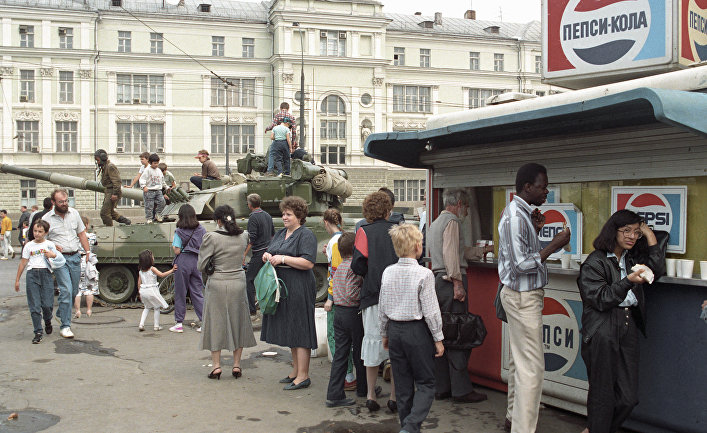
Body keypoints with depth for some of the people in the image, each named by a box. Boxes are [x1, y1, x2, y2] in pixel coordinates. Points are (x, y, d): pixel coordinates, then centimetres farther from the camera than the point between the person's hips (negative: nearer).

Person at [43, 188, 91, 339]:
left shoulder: (74, 213, 8)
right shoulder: (47, 219, -3)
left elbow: (82, 234, 15)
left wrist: (88, 252, 8)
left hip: (75, 257, 4)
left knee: (74, 291, 10)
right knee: (66, 290, -14)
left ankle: (61, 312, 38)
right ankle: (65, 326, -6)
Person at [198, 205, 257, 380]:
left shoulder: (212, 237, -14)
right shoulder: (243, 236, -1)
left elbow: (201, 266, -11)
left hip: (218, 283, -3)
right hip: (238, 282, 3)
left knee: (216, 322, 8)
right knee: (238, 322, 13)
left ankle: (216, 365, 10)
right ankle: (236, 364, 16)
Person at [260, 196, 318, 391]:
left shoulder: (306, 235, -9)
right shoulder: (280, 234, 17)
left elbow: (308, 263, -18)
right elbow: (271, 252, 23)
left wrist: (283, 259, -19)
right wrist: (267, 256, -1)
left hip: (299, 288, -9)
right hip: (282, 287, 9)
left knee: (299, 330, -5)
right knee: (289, 329, 14)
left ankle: (303, 376, 1)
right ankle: (296, 370, 24)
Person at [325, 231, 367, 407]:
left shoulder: (338, 268, 12)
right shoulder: (354, 267, -15)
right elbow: (352, 293, -23)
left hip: (339, 312, 7)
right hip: (354, 313, -7)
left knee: (340, 353, 6)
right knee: (360, 352, 11)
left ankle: (334, 394, 3)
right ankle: (363, 388, 28)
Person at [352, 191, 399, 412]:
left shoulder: (364, 231, 0)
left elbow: (358, 265, -9)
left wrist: (371, 276, 9)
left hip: (374, 294, -1)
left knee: (373, 341, 9)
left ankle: (371, 396, 16)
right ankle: (394, 397, 13)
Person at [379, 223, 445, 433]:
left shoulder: (388, 272, 1)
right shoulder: (424, 274, -14)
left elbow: (382, 309, 7)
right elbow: (430, 311, -12)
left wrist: (385, 334, 18)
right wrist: (438, 339, -2)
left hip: (395, 331, 5)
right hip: (417, 331, -5)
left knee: (403, 384, 14)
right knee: (425, 383, 5)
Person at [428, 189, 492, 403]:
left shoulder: (435, 223, 23)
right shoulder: (452, 221, -6)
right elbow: (451, 253, -18)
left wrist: (482, 250, 36)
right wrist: (457, 283, -20)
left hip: (437, 280, 10)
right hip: (450, 281, -10)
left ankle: (441, 388, 14)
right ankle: (461, 390, -4)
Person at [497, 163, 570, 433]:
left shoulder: (520, 213, 13)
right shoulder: (516, 216, -20)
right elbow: (521, 265, -24)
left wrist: (535, 230, 7)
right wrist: (554, 246, -18)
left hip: (523, 295, 11)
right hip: (523, 297, -11)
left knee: (519, 360, 18)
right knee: (532, 366, -8)